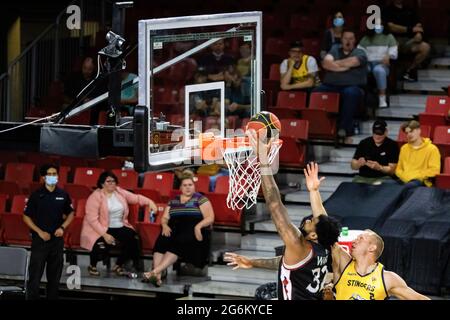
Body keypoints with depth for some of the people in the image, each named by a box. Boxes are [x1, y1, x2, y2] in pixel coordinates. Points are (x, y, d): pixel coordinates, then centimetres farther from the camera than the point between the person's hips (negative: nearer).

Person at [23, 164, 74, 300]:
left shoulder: (63, 195, 2)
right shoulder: (36, 195, -6)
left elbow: (70, 214, 14)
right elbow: (26, 217, -3)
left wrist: (62, 228, -3)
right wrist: (40, 232, -13)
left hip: (57, 239, 3)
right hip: (39, 239, -3)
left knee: (55, 275, 10)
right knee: (35, 274, -5)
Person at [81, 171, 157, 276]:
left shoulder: (120, 192, 8)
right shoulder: (95, 197, -10)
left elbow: (136, 198, 5)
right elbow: (92, 218, -17)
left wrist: (149, 202, -15)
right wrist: (104, 234, -24)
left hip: (119, 227, 6)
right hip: (100, 229, -6)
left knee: (133, 239, -17)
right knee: (102, 246, -33)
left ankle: (118, 265, 4)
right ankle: (92, 266, 2)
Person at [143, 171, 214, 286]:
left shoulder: (200, 199, 10)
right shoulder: (173, 201, 23)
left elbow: (210, 218, 1)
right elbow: (165, 218, 21)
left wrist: (198, 226, -18)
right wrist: (165, 225, -3)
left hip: (193, 230, -4)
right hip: (175, 229, 4)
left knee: (178, 243, -36)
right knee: (161, 241, -31)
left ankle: (155, 271, -48)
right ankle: (157, 276, -46)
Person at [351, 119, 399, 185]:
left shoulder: (392, 145, 0)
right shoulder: (363, 143, 8)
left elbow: (392, 170, -3)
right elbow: (353, 166, 8)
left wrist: (379, 167, -22)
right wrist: (358, 164, -16)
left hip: (383, 178, -2)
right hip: (363, 177, 2)